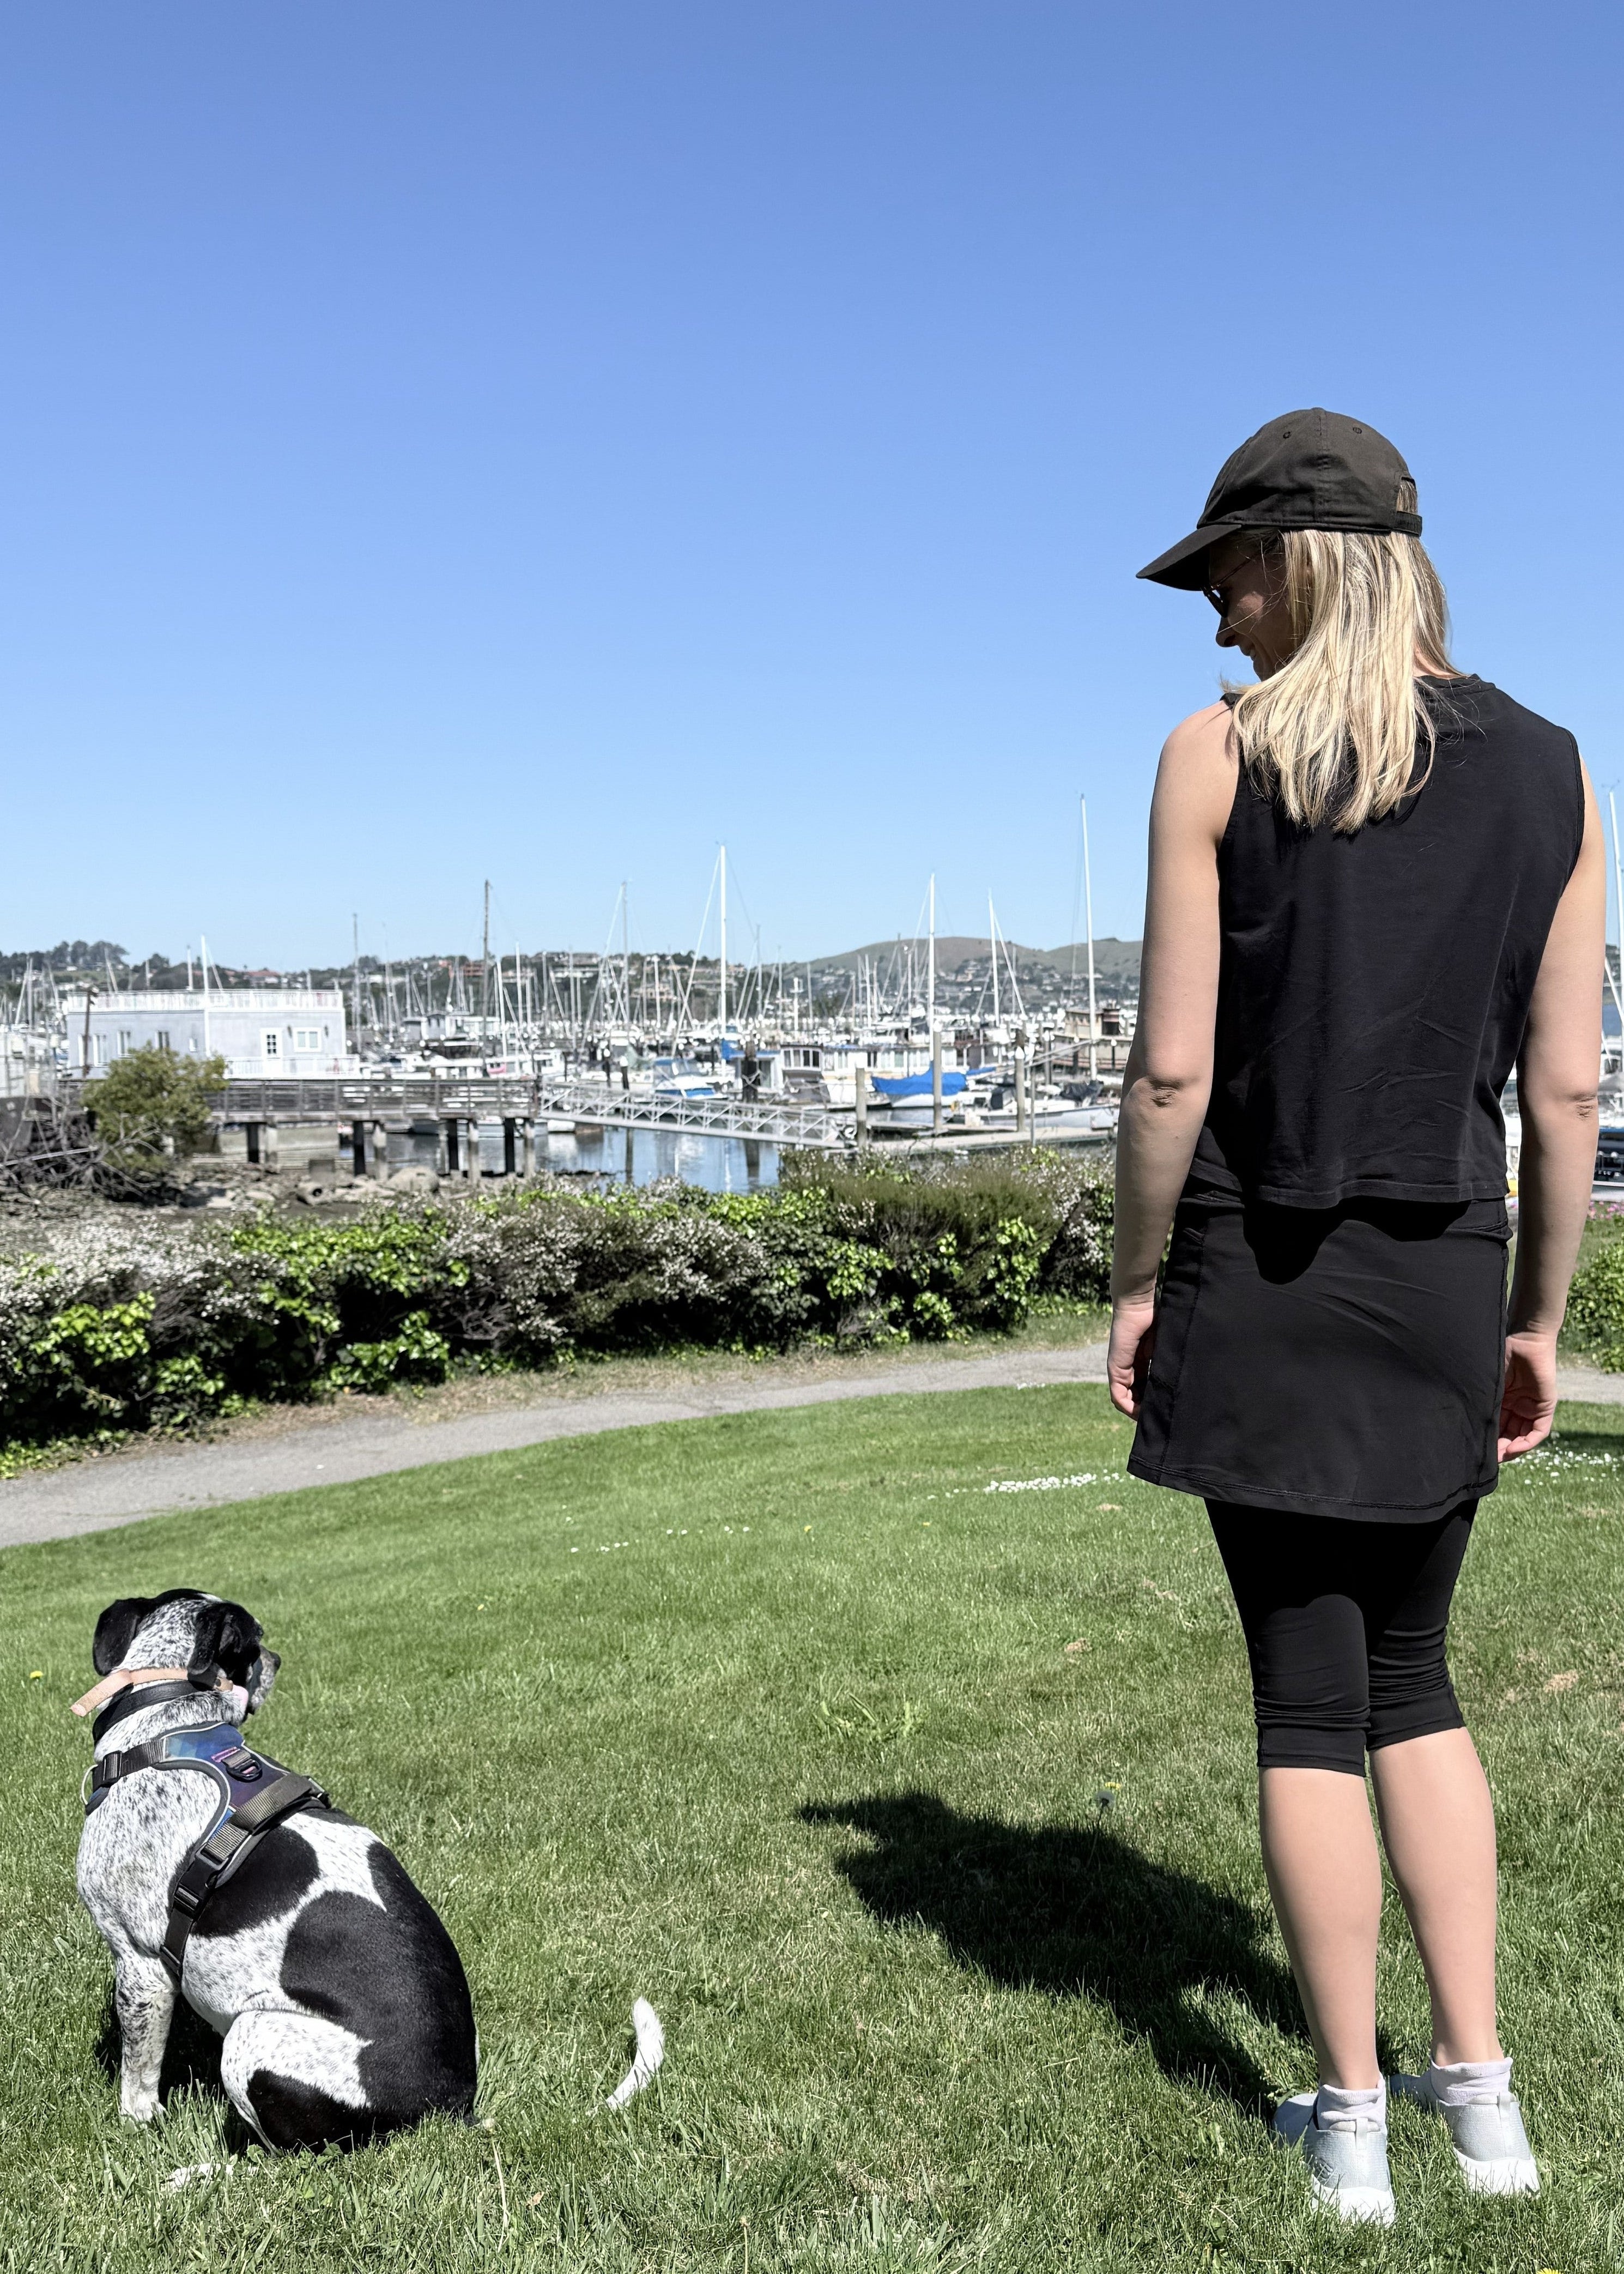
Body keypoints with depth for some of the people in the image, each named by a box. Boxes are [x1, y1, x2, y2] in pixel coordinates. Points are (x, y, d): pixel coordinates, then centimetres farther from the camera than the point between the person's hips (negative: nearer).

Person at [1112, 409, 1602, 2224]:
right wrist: (1539, 1314, 11)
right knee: (1410, 1675, 20)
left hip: (1263, 1267, -4)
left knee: (1308, 1694, 7)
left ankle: (1351, 2120, 19)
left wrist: (1137, 1279, 0)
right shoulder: (1548, 770, 5)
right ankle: (1480, 2086, 24)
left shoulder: (1219, 755, -7)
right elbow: (1568, 1087, 3)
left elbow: (1174, 1070, -11)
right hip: (1445, 1275, 4)